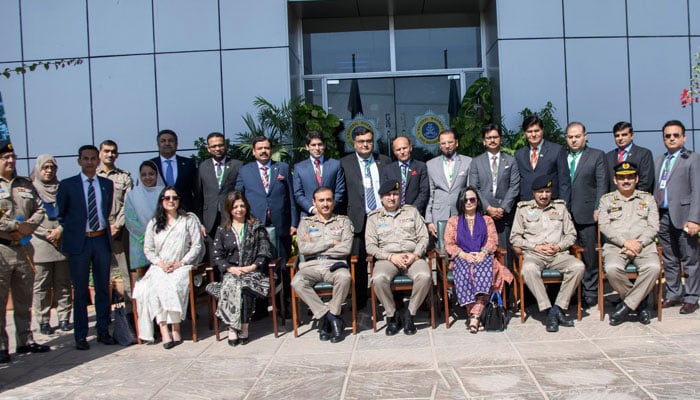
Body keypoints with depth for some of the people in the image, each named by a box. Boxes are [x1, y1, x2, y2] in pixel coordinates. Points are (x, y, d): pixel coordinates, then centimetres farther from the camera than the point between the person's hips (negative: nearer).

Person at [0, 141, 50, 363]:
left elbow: (39, 209, 11)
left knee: (24, 299, 13)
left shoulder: (26, 185, 15)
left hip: (24, 247, 6)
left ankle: (25, 341, 23)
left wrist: (29, 226, -7)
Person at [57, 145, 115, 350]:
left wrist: (104, 228, 9)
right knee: (80, 291, 3)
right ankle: (80, 335, 12)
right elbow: (60, 214, 8)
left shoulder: (107, 184, 8)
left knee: (103, 288, 8)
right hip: (79, 242, -3)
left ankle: (103, 331, 18)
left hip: (102, 240, 3)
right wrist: (72, 229, 7)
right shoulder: (67, 185, 0)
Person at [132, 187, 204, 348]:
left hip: (183, 267, -2)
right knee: (154, 286, -29)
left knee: (173, 285, -33)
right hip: (159, 268, 3)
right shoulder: (154, 223, 14)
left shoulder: (189, 220, 5)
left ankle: (175, 329, -25)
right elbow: (148, 249, 10)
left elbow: (197, 246, 0)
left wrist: (180, 263, -11)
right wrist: (160, 263, -8)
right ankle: (164, 330, -29)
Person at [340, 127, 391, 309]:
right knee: (359, 264, 2)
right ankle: (359, 302, 13)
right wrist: (345, 218, -2)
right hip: (358, 220, -1)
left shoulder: (385, 161, 12)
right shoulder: (344, 163, 5)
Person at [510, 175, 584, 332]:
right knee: (528, 269, -37)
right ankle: (549, 311, -31)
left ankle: (558, 307, -22)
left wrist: (559, 246, -4)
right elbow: (515, 237, 8)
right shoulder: (523, 209, 13)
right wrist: (535, 247, -6)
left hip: (558, 253, 2)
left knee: (578, 266, -29)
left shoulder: (560, 207, 19)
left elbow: (571, 234, 16)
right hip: (533, 254, -2)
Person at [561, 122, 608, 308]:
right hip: (564, 214, 2)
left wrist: (598, 209, -8)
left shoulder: (597, 156, 8)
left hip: (587, 214, -2)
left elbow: (602, 184, 1)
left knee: (590, 256, 2)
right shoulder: (560, 157, 13)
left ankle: (590, 292, 11)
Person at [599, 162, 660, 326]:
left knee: (653, 267, -32)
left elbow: (653, 227, 7)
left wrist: (638, 244, -10)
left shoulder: (647, 198, 19)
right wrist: (626, 242, -12)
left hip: (643, 245, 1)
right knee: (612, 269, -33)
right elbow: (604, 226, 1)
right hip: (615, 245, -1)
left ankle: (626, 306, -17)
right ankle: (639, 302, -7)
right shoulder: (606, 199, 15)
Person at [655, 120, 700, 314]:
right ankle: (673, 295, 21)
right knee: (669, 261, 12)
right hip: (663, 216, 5)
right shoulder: (659, 161, 17)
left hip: (683, 216, -5)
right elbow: (656, 190, 13)